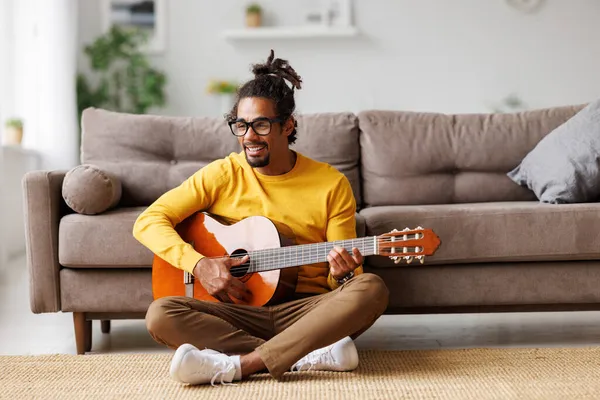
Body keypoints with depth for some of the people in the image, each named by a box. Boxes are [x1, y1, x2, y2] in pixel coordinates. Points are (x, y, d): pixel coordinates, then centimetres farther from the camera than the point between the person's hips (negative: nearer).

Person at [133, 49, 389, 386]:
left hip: (306, 312, 0)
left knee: (371, 288, -30)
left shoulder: (332, 184, 2)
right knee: (161, 315, -27)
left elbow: (344, 274, 4)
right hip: (238, 314, 1)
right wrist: (199, 264, -15)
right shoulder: (221, 175, 3)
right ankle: (312, 355, -30)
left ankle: (236, 366, -37)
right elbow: (148, 221, 0)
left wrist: (342, 274, -22)